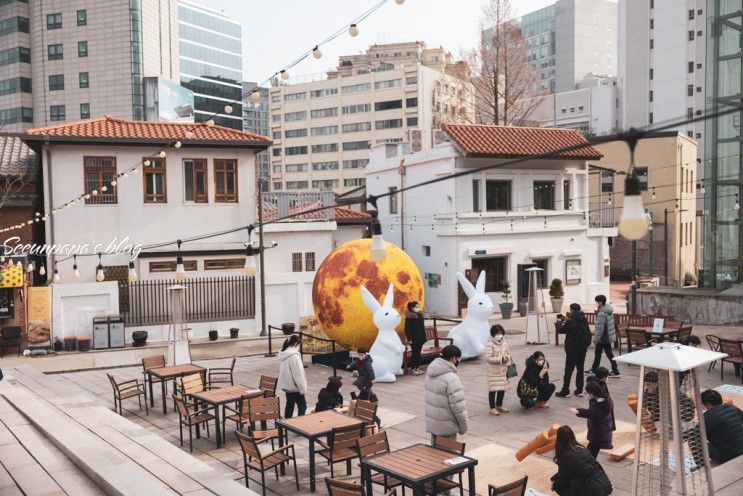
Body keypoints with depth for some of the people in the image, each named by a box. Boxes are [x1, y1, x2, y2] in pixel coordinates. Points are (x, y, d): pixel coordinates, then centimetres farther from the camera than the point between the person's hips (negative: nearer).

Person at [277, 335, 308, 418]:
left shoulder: (284, 353, 5)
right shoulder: (294, 356, -23)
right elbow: (298, 374, -22)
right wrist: (303, 388, -15)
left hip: (286, 385, 9)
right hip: (294, 386, -9)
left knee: (289, 404, 17)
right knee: (302, 406, 0)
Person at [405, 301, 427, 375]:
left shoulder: (420, 315, 10)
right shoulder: (409, 317, -13)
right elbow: (407, 329, -14)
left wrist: (423, 337, 13)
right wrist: (409, 338, -18)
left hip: (420, 338, 7)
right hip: (414, 339, -7)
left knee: (418, 353, 11)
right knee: (414, 353, -2)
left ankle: (417, 367, 20)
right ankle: (413, 369, 6)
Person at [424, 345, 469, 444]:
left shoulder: (430, 372, 2)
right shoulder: (451, 378, -24)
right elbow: (458, 406, -21)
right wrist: (463, 426, -8)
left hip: (431, 423, 8)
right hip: (446, 426, -8)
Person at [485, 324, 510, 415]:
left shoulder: (504, 344, 7)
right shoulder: (490, 344, -15)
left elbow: (508, 354, 15)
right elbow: (488, 358, -21)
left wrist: (507, 357, -9)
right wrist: (501, 359, -21)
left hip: (503, 370, 7)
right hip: (493, 371, -7)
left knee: (502, 389, 13)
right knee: (493, 389, -1)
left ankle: (499, 405, 29)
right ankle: (492, 408, 10)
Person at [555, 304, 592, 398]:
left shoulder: (571, 322, -18)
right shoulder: (584, 320, 4)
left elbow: (561, 329, -8)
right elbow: (588, 333, 12)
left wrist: (562, 321, 10)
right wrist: (587, 343, 21)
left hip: (572, 349, -6)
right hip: (583, 348, 7)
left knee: (568, 370, -1)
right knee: (580, 368, 13)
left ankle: (565, 391, 1)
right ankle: (579, 390, 15)